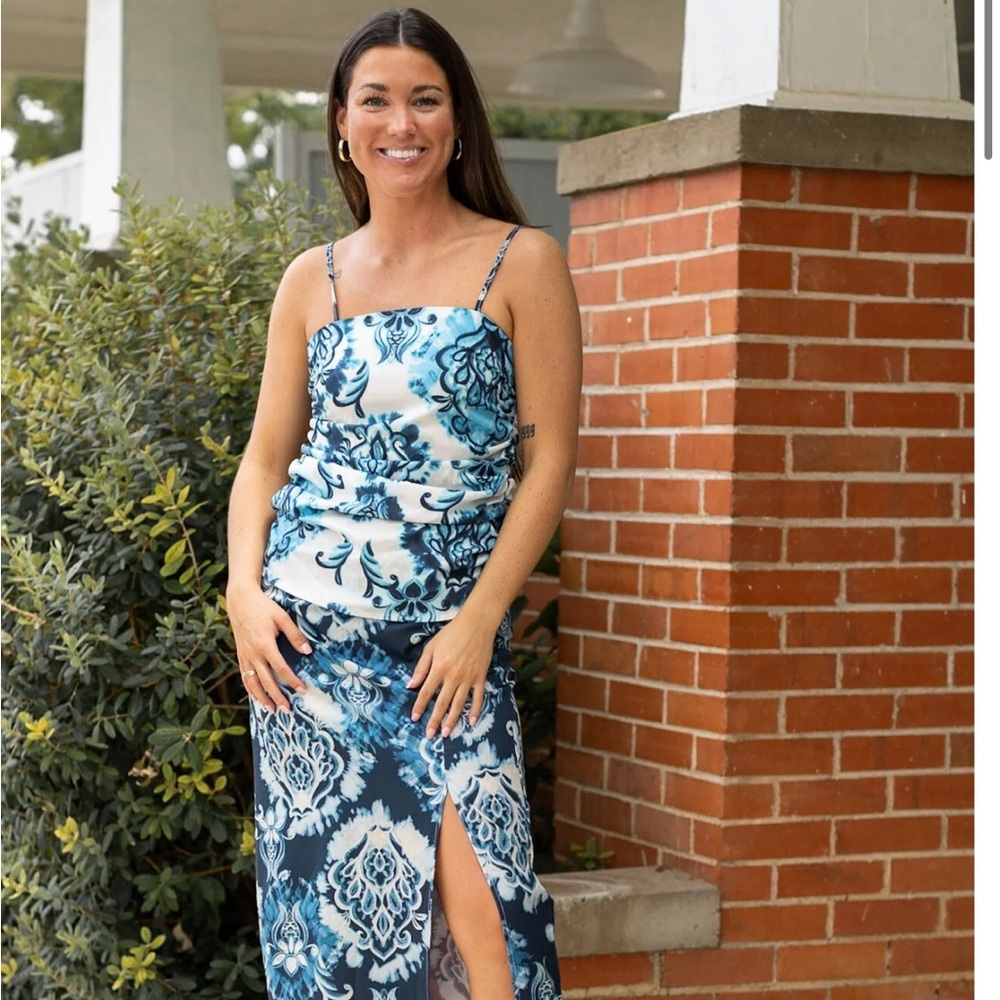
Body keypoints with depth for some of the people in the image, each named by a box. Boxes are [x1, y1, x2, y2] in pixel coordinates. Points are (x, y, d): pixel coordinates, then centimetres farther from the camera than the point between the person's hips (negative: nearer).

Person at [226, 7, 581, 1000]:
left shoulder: (521, 263, 1)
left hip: (450, 634, -3)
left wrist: (480, 618, -10)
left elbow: (550, 458, -2)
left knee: (472, 896, -14)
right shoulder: (312, 279, 11)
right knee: (323, 875, 2)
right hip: (306, 622, 3)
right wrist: (245, 592, -2)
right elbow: (265, 458, 14)